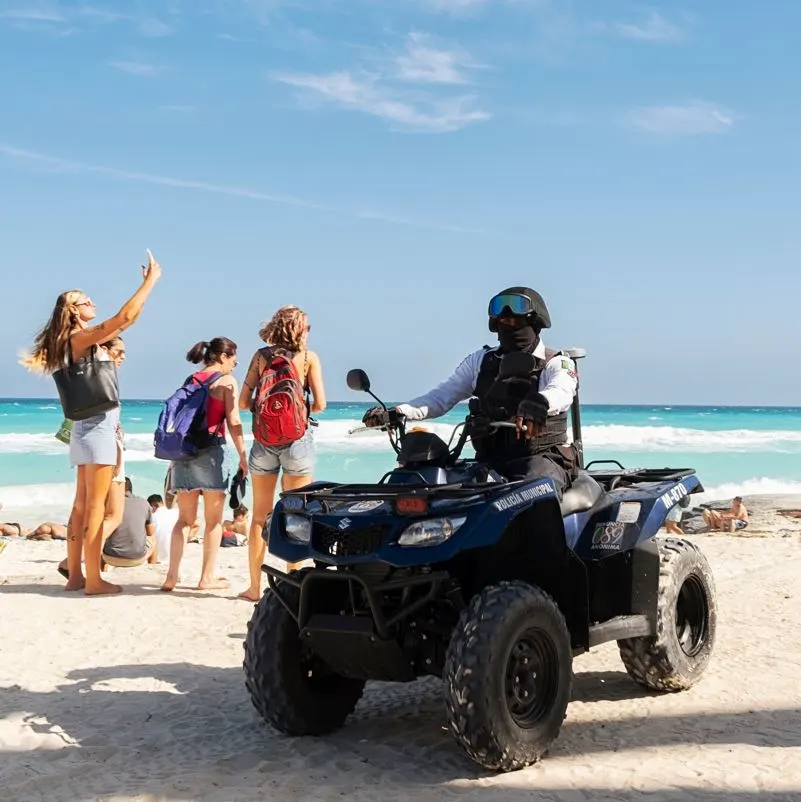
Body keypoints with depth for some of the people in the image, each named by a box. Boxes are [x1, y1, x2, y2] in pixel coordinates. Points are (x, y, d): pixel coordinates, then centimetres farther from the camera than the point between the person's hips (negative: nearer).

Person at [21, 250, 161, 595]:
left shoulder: (85, 340, 16)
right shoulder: (81, 337, -11)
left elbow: (127, 321, 26)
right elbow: (124, 317, -21)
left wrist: (146, 284, 23)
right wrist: (151, 280, -15)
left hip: (91, 425, 10)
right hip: (98, 425, -10)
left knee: (82, 505, 10)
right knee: (95, 506, -8)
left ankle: (75, 575, 15)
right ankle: (93, 580, -6)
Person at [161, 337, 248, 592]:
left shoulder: (190, 380, 15)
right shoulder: (227, 381, -1)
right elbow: (233, 422, -9)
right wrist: (243, 456, -5)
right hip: (211, 449, -5)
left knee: (185, 518, 9)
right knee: (214, 519, 4)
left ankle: (172, 575, 1)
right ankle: (207, 577, 6)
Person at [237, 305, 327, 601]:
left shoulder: (261, 356, 4)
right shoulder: (309, 357, -1)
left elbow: (243, 402, -1)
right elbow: (320, 404, -8)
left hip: (264, 440, 2)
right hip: (298, 440, -2)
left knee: (260, 515, 11)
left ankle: (254, 587, 14)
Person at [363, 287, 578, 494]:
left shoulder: (556, 364, 4)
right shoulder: (480, 361, 17)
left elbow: (562, 391, -20)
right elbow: (440, 397, 11)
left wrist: (539, 403, -47)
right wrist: (397, 412, -9)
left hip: (543, 458, -4)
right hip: (490, 461, 4)